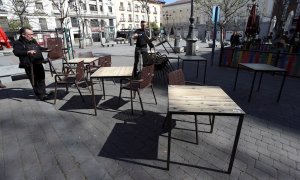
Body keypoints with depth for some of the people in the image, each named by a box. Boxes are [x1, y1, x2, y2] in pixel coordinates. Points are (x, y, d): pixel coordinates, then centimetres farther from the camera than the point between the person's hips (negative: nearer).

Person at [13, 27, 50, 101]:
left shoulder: (33, 41, 15)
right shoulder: (18, 43, -7)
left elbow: (40, 48, 31)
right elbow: (16, 52, -23)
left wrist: (47, 49, 22)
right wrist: (28, 52, -37)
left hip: (38, 63, 7)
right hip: (29, 65, -7)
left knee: (41, 78, 14)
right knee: (34, 80, -2)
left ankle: (43, 92, 27)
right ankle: (40, 94, 4)